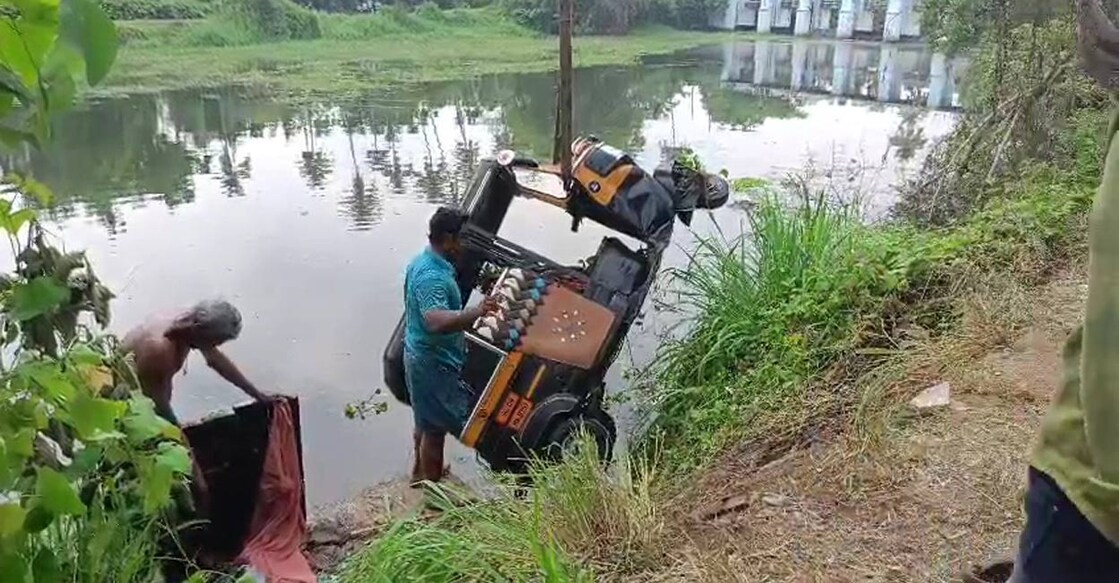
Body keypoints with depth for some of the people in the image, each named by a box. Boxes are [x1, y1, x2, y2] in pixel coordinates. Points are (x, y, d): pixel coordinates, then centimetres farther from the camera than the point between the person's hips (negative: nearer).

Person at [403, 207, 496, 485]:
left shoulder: (422, 262, 4)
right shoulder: (432, 276, -29)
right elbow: (437, 321, -45)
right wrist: (476, 311, -56)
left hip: (421, 355, 10)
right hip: (434, 363, -10)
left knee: (425, 419, 26)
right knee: (436, 429, 4)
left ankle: (420, 472, 45)